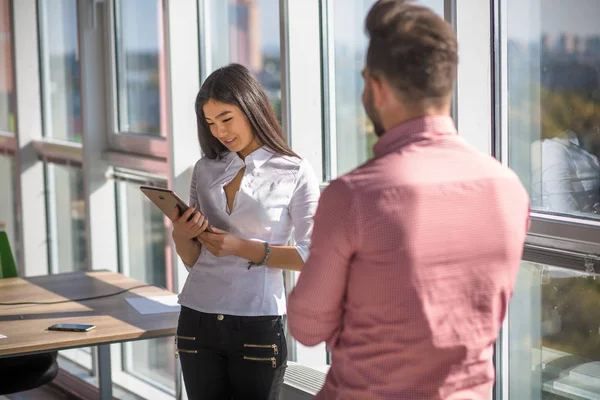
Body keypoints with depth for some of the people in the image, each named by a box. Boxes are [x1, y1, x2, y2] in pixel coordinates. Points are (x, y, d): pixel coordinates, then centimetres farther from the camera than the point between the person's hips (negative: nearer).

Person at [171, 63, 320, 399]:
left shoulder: (295, 173, -3)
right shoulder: (206, 170, 10)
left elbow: (312, 255, -8)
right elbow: (192, 259, 15)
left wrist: (243, 248, -16)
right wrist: (181, 235, -7)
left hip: (257, 326, -4)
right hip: (198, 321, 4)